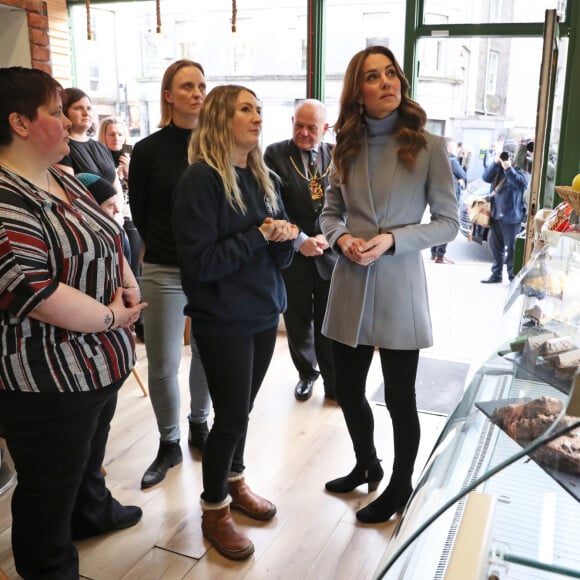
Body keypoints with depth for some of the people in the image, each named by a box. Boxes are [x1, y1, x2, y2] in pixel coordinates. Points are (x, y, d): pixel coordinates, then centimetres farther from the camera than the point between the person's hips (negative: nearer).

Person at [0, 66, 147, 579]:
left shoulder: (63, 181, 8)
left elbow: (106, 240, 17)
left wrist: (129, 284, -1)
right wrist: (111, 318, -20)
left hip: (102, 361, 10)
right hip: (47, 381, -9)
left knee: (90, 455, 30)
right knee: (51, 486, 12)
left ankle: (92, 511, 54)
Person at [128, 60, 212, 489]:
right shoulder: (149, 150, -2)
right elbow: (140, 215, 6)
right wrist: (167, 248, 8)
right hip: (166, 272, -1)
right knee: (163, 365, 2)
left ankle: (199, 425, 34)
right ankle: (169, 444, 22)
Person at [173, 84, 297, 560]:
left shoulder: (263, 178, 7)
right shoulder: (201, 179, -15)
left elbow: (282, 255, 9)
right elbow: (199, 261, -21)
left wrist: (286, 237, -13)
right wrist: (258, 236, -20)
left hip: (264, 312, 7)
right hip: (223, 320, -6)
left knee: (243, 409, 18)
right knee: (231, 415, 3)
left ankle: (234, 483, 40)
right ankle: (214, 510, 24)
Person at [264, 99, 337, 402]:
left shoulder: (336, 156, 3)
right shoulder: (275, 154, -2)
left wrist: (327, 237, -12)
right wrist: (300, 240, -14)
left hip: (329, 253, 1)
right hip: (293, 254, 0)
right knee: (298, 321, 13)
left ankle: (333, 382, 22)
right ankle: (306, 374, 34)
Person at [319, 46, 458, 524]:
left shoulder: (428, 147, -5)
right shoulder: (347, 147, 7)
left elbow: (449, 222, -5)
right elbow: (330, 212, 12)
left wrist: (392, 240, -18)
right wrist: (342, 238, -10)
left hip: (400, 288, -4)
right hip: (350, 287, 4)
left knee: (399, 396, 7)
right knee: (347, 389, 14)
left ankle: (400, 486, 32)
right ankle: (367, 466, 41)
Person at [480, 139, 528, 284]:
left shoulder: (520, 168, -4)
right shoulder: (498, 168, 15)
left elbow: (522, 183, -21)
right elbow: (486, 178, 2)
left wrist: (509, 168, -28)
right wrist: (496, 162, -9)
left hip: (511, 217, -7)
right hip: (496, 214, 7)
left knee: (511, 248, -3)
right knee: (495, 246, 12)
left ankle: (514, 277, 4)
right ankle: (496, 275, 22)